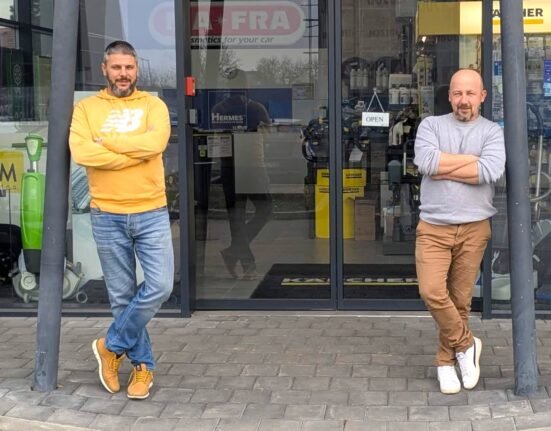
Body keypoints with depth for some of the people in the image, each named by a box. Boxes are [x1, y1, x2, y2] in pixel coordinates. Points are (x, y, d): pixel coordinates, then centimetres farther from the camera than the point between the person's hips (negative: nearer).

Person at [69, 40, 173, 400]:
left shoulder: (153, 105, 4)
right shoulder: (87, 108, 3)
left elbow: (155, 142, -16)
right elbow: (81, 152, -15)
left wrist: (106, 140, -11)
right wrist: (136, 153, -15)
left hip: (151, 213, 0)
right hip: (107, 217, 0)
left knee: (160, 286, -8)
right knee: (122, 295, 6)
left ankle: (112, 346, 12)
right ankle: (143, 364, 22)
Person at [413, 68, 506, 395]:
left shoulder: (492, 132, 3)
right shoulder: (431, 125, 4)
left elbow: (491, 171, -16)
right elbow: (426, 162, -15)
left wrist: (444, 169, -12)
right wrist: (471, 159, -9)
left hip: (474, 228, 0)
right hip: (433, 227, 0)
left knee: (461, 299, 7)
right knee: (432, 291, -13)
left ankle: (447, 360, 24)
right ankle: (466, 344, 11)